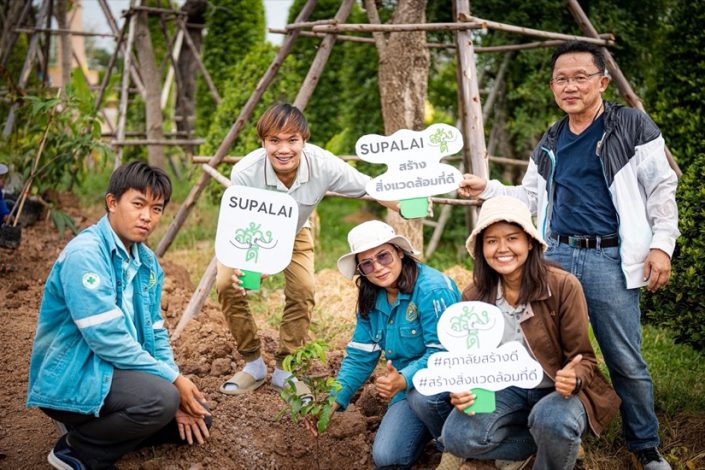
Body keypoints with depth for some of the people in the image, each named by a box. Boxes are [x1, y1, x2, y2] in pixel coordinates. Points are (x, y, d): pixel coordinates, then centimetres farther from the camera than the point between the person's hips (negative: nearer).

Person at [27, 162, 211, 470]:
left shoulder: (147, 262, 6)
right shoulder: (85, 253, -22)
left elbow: (154, 333, 10)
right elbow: (106, 338, -26)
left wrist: (175, 381, -4)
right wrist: (172, 380, -19)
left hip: (113, 372, 9)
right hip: (70, 380, -9)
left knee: (196, 418, 9)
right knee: (159, 398, -31)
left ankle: (95, 425, 12)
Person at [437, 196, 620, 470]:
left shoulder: (564, 287, -16)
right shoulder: (473, 297, -6)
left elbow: (583, 359, -11)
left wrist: (574, 379, -35)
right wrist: (462, 390, -22)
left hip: (558, 391, -3)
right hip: (507, 391, 3)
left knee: (553, 421, -38)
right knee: (456, 436, -23)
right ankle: (547, 442, -3)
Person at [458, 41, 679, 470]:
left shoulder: (632, 127, -1)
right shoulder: (549, 144, 15)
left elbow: (662, 189, -1)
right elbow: (530, 198, 22)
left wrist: (662, 244, -9)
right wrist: (486, 188, 10)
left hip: (610, 259, -5)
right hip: (557, 256, 5)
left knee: (626, 362, -2)